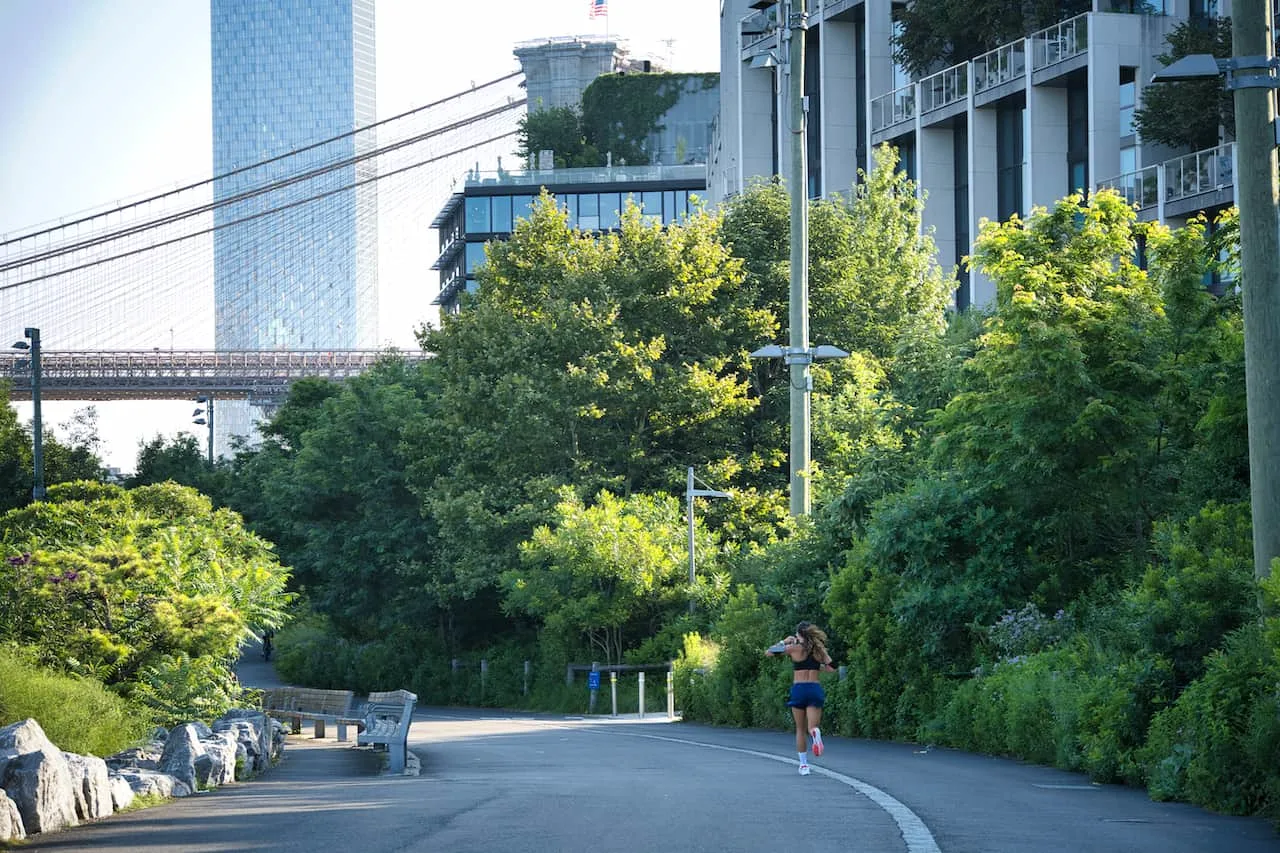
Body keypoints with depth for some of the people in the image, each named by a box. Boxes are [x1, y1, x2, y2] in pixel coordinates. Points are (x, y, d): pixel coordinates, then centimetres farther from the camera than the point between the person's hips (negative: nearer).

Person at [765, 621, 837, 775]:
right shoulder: (819, 649, 5)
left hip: (798, 689, -2)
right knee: (812, 727, -2)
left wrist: (783, 642, 15)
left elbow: (768, 652, 1)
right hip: (815, 689, 2)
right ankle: (815, 732, -40)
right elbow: (832, 668, 8)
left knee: (800, 729, 12)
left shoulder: (795, 648, -3)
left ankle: (803, 764, 11)